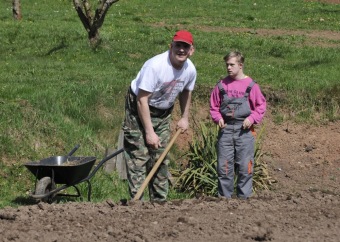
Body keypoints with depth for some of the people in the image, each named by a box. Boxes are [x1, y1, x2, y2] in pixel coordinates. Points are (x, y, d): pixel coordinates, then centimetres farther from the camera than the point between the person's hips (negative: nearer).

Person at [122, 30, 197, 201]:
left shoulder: (190, 70, -9)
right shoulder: (155, 65, -30)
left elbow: (186, 92, 14)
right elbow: (142, 99, -27)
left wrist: (185, 118, 14)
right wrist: (149, 132, -26)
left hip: (163, 113, 6)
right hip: (139, 110, -6)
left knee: (161, 159, 10)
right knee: (138, 157, -11)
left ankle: (160, 201, 18)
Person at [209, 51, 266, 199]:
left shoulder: (251, 85, -1)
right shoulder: (221, 85, 7)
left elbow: (261, 105, 4)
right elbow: (214, 106, 14)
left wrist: (252, 119, -9)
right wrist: (218, 118, -2)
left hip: (244, 130, -2)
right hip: (226, 129, 2)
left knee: (245, 165, -1)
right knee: (223, 165, 3)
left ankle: (243, 196, 8)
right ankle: (224, 196, 12)